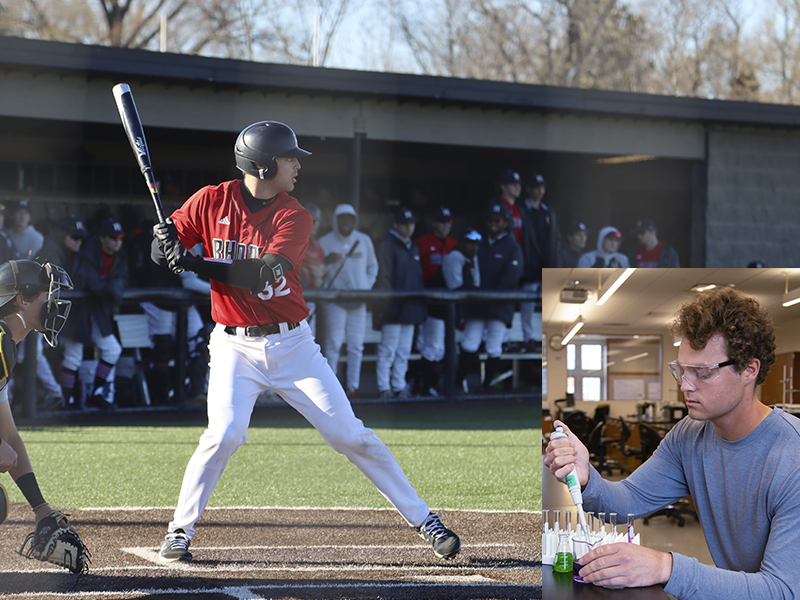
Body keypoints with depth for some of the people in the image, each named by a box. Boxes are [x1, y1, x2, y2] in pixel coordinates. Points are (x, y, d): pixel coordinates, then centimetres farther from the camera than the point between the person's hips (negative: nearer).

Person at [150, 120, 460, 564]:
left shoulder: (294, 216, -8)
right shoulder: (212, 201, -4)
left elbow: (263, 273, -23)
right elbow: (161, 252, 0)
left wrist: (192, 262, -32)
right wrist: (165, 241, -25)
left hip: (292, 345, 1)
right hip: (235, 347, -1)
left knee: (351, 435, 1)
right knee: (224, 434, -21)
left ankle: (422, 520, 10)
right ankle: (179, 532, -3)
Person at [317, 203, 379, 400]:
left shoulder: (364, 240, 10)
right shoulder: (325, 242, 0)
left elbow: (373, 267, 19)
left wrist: (366, 288, 4)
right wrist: (327, 261, -21)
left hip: (359, 301, 3)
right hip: (335, 299, -3)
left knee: (356, 345, 2)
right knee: (333, 343, -8)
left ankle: (353, 386, 7)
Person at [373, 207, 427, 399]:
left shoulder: (413, 248, 20)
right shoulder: (387, 245, -4)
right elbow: (383, 277, -10)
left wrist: (420, 303, 16)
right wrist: (388, 302, -16)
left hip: (411, 308, 8)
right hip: (394, 307, -8)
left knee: (404, 351, 9)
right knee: (388, 349, -7)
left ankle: (399, 386, 13)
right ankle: (384, 387, -4)